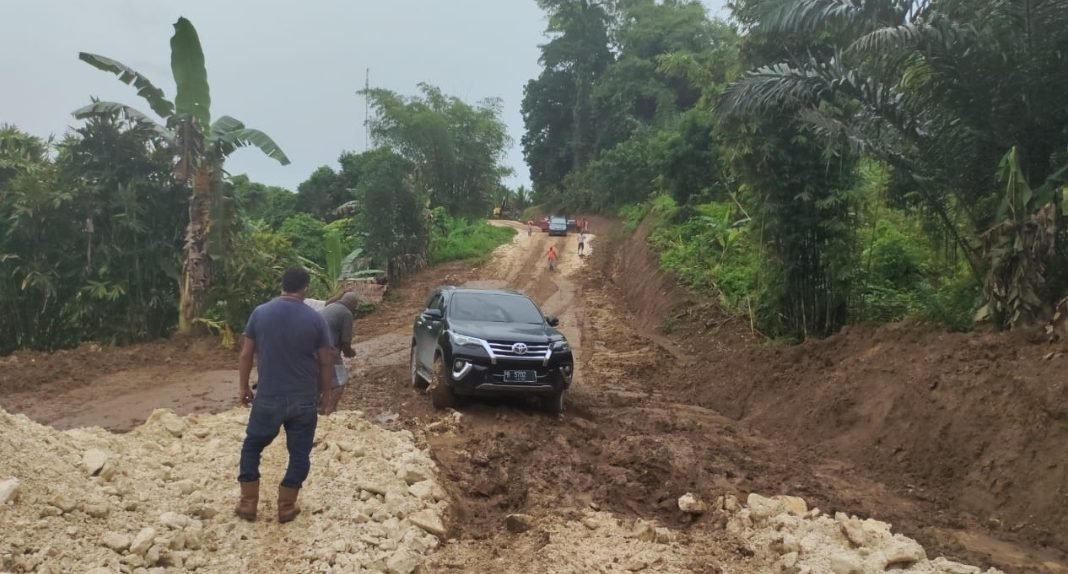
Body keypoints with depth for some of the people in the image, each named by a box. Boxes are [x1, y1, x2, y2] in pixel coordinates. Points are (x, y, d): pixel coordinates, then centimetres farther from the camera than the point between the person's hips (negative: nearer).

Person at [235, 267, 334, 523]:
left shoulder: (260, 313, -3)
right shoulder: (315, 318, -7)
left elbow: (246, 354, 1)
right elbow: (326, 361, -2)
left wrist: (243, 386, 13)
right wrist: (325, 393, 10)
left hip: (268, 397, 1)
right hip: (304, 399, -1)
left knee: (252, 447, 19)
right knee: (299, 453, 13)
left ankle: (248, 503, 19)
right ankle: (286, 507, 18)